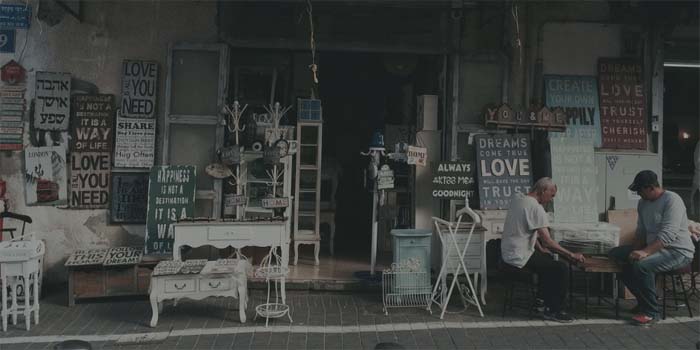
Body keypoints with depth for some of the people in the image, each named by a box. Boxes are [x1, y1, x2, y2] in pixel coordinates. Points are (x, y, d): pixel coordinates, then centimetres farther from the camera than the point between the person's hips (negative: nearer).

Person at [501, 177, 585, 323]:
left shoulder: (517, 199, 9)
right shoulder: (536, 208, -19)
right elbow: (547, 241, -21)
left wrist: (540, 249, 19)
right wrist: (571, 255, -14)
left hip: (508, 253, 10)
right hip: (520, 257, -10)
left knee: (548, 258, 29)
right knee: (561, 268, -10)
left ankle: (543, 300, 34)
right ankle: (554, 311, 1)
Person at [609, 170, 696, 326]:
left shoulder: (672, 200, -19)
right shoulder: (643, 203, 8)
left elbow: (668, 235, -28)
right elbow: (641, 231, 13)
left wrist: (645, 252, -38)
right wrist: (636, 251, -5)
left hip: (679, 251, -9)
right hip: (654, 247, 9)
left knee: (642, 265, -33)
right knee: (616, 253, -2)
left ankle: (651, 313, -15)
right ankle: (644, 301, 7)